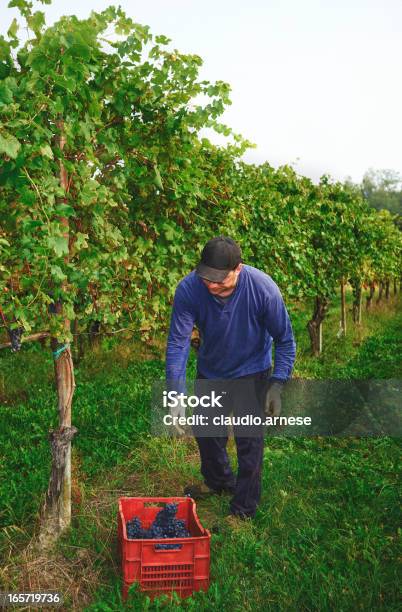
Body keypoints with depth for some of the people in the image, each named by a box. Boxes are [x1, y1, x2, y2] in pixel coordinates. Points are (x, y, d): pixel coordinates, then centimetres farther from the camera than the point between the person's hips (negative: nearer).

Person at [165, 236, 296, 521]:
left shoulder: (263, 288, -32)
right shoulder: (188, 289, -29)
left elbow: (285, 340, -19)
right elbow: (178, 342, -26)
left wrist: (277, 385, -25)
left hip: (250, 372, -3)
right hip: (210, 370, 3)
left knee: (249, 440, 0)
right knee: (205, 430, 19)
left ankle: (243, 508, 22)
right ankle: (218, 481, 48)